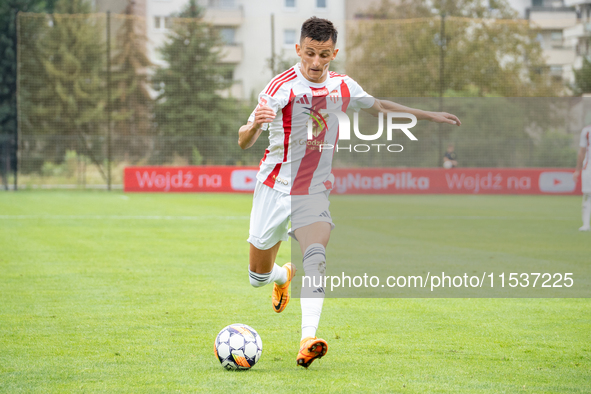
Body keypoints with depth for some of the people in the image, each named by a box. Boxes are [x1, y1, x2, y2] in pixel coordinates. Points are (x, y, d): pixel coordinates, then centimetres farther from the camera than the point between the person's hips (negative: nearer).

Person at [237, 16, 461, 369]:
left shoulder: (343, 87, 1)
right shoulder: (282, 88, -14)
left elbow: (378, 107, 23)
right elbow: (244, 142, -16)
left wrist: (428, 116, 23)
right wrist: (255, 125, -39)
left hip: (314, 192, 2)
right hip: (275, 187, -2)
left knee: (317, 255, -26)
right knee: (258, 276, 6)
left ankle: (309, 340, -36)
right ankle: (284, 276, 44)